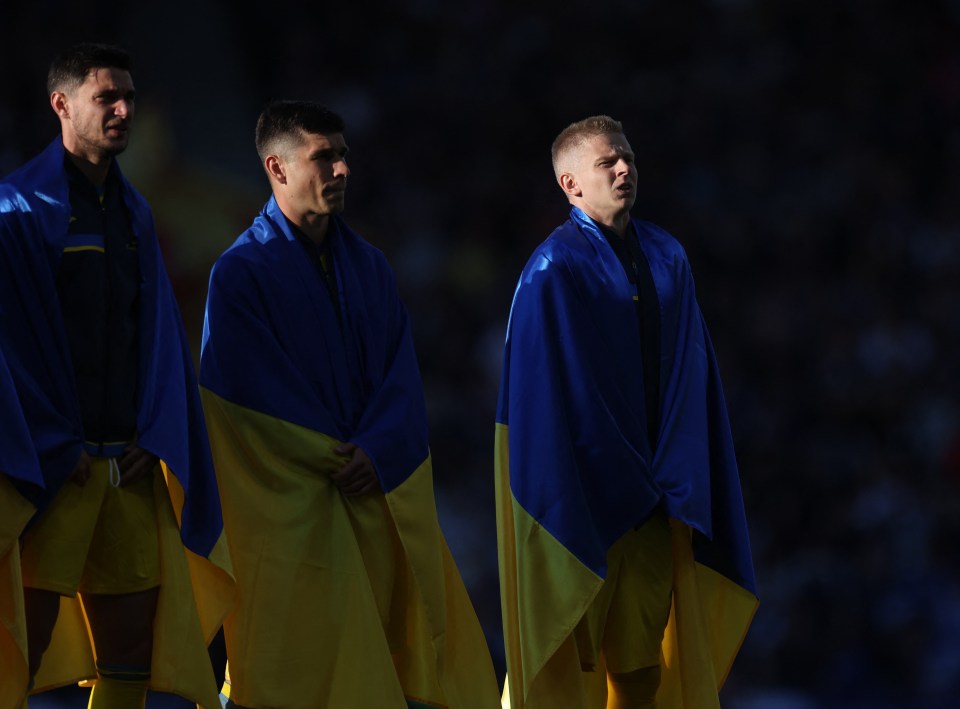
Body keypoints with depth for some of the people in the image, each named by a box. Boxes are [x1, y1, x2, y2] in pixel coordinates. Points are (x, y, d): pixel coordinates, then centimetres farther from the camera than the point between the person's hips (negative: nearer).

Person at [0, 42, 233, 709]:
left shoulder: (134, 212, 16)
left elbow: (159, 331, 15)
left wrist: (152, 435, 1)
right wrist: (57, 447, -14)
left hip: (129, 463, 6)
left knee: (131, 655, 6)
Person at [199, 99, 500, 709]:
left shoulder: (369, 265, 11)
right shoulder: (242, 272, -5)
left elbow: (401, 371, 5)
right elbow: (258, 387, -11)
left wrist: (376, 453, -12)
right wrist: (335, 457, -11)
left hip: (376, 494, 5)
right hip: (288, 506, -5)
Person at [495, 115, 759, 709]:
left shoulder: (667, 258, 8)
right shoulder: (555, 270, -9)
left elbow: (690, 372, 8)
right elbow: (552, 392, -12)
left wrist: (674, 481, -1)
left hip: (654, 497, 5)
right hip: (582, 498, -5)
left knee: (641, 661, 6)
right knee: (577, 656, 0)